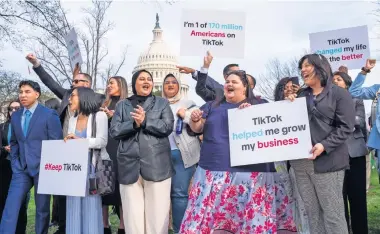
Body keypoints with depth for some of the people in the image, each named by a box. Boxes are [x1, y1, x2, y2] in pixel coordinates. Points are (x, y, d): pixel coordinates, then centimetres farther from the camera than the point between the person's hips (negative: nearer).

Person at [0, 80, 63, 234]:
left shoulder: (49, 115, -6)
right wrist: (15, 163, 7)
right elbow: (14, 142, 19)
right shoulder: (15, 116, 11)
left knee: (42, 208, 7)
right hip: (21, 169, 4)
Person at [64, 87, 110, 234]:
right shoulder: (72, 119, 16)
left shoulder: (99, 116, -3)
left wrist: (79, 140, -18)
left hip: (92, 167, -5)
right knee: (75, 208, 6)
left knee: (91, 207, -2)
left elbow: (102, 141, -12)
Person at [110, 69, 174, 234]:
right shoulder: (122, 105, 16)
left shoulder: (162, 103, 13)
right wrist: (134, 123, -11)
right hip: (130, 166, 1)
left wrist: (145, 120, -10)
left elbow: (167, 127, -2)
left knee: (157, 213, -1)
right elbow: (114, 131, 4)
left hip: (157, 165, -1)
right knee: (133, 214, 2)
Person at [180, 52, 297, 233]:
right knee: (210, 218, -2)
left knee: (251, 218, -2)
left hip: (249, 172, -2)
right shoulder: (212, 106, 17)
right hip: (214, 172, 2)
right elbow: (197, 129, 14)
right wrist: (195, 120, -9)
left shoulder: (258, 106, 10)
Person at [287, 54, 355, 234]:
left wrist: (324, 146, -20)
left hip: (327, 161, -5)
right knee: (312, 212, 10)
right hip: (301, 161, 6)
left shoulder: (339, 94, 0)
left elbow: (346, 127, -8)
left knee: (332, 213, 0)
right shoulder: (300, 95, 17)